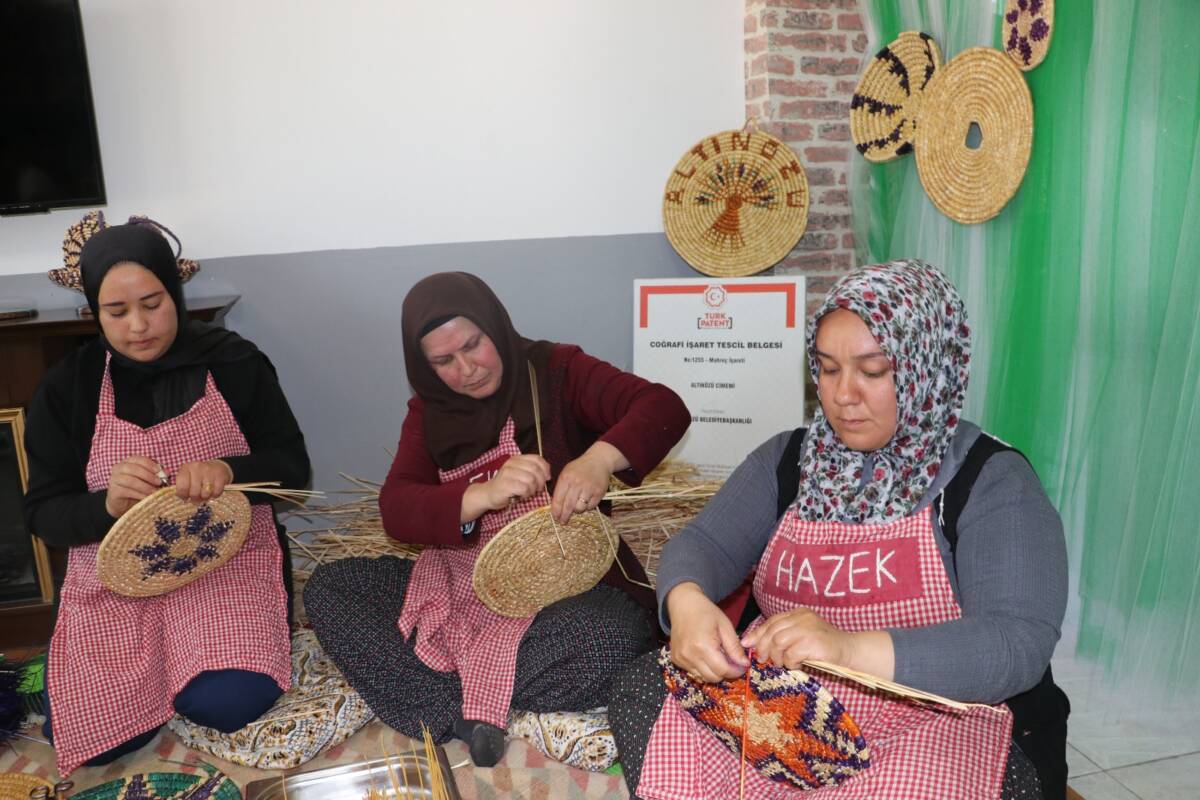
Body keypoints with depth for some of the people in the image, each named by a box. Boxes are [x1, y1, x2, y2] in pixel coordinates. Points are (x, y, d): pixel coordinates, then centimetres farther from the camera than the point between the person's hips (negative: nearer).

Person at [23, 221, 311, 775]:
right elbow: (43, 513, -1)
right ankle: (158, 665, 18)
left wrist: (229, 471, -25)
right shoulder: (65, 387, -1)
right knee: (92, 734, -14)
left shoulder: (235, 363, -5)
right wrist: (106, 504, -24)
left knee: (229, 703, -22)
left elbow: (293, 467, -3)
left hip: (227, 561, -1)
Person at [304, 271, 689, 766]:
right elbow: (396, 510, -8)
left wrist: (599, 458, -37)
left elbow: (665, 407, -16)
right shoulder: (429, 411, 8)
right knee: (326, 587, -12)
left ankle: (455, 696, -15)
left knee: (618, 637, -36)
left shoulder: (557, 372, -3)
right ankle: (459, 716, -22)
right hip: (460, 582, 4)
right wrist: (482, 494, -29)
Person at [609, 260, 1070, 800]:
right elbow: (704, 543, -2)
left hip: (937, 723, -4)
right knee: (642, 694, -16)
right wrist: (687, 602, -27)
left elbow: (1020, 644, -19)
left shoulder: (992, 481, -7)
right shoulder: (789, 458, 7)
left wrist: (852, 648, -35)